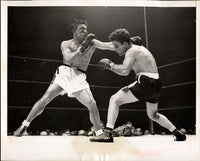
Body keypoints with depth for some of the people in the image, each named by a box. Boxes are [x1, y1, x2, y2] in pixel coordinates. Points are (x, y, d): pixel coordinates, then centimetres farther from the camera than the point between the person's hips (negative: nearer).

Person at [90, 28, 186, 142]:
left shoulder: (131, 51, -8)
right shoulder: (140, 48, 21)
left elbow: (125, 71, -22)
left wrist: (111, 65, -7)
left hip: (146, 83, -10)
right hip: (156, 85, 10)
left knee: (115, 100, -7)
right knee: (153, 115, 29)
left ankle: (108, 134, -16)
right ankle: (179, 134, 34)